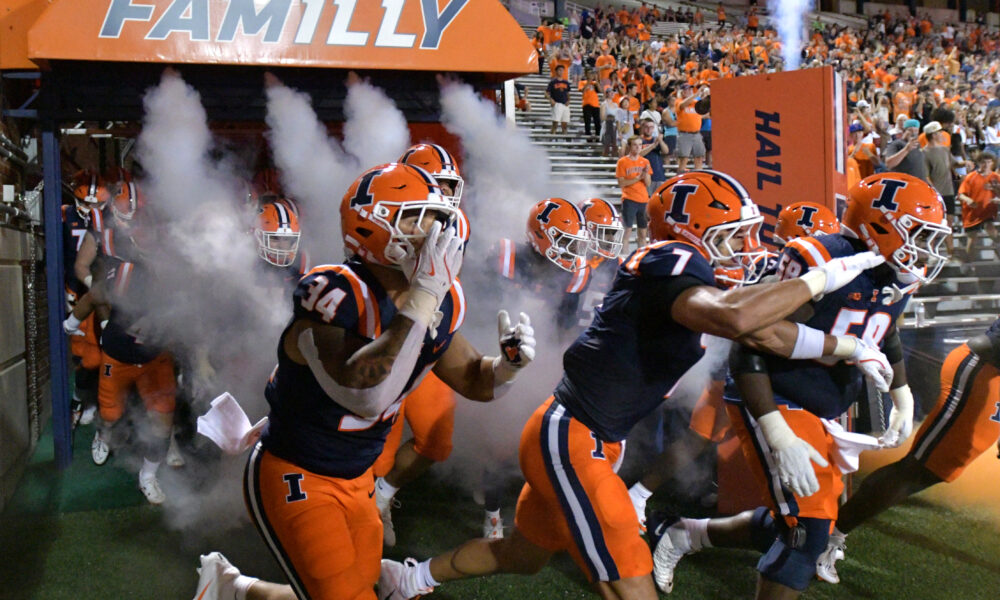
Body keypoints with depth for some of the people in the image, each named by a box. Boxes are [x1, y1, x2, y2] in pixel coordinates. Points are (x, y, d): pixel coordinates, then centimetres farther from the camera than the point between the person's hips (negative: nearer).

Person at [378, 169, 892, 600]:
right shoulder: (672, 262, -19)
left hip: (588, 439, 11)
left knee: (522, 556, 29)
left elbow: (764, 332, 19)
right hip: (570, 439, -11)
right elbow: (734, 318, -40)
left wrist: (849, 346, 19)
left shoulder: (693, 272, 9)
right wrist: (822, 278, -28)